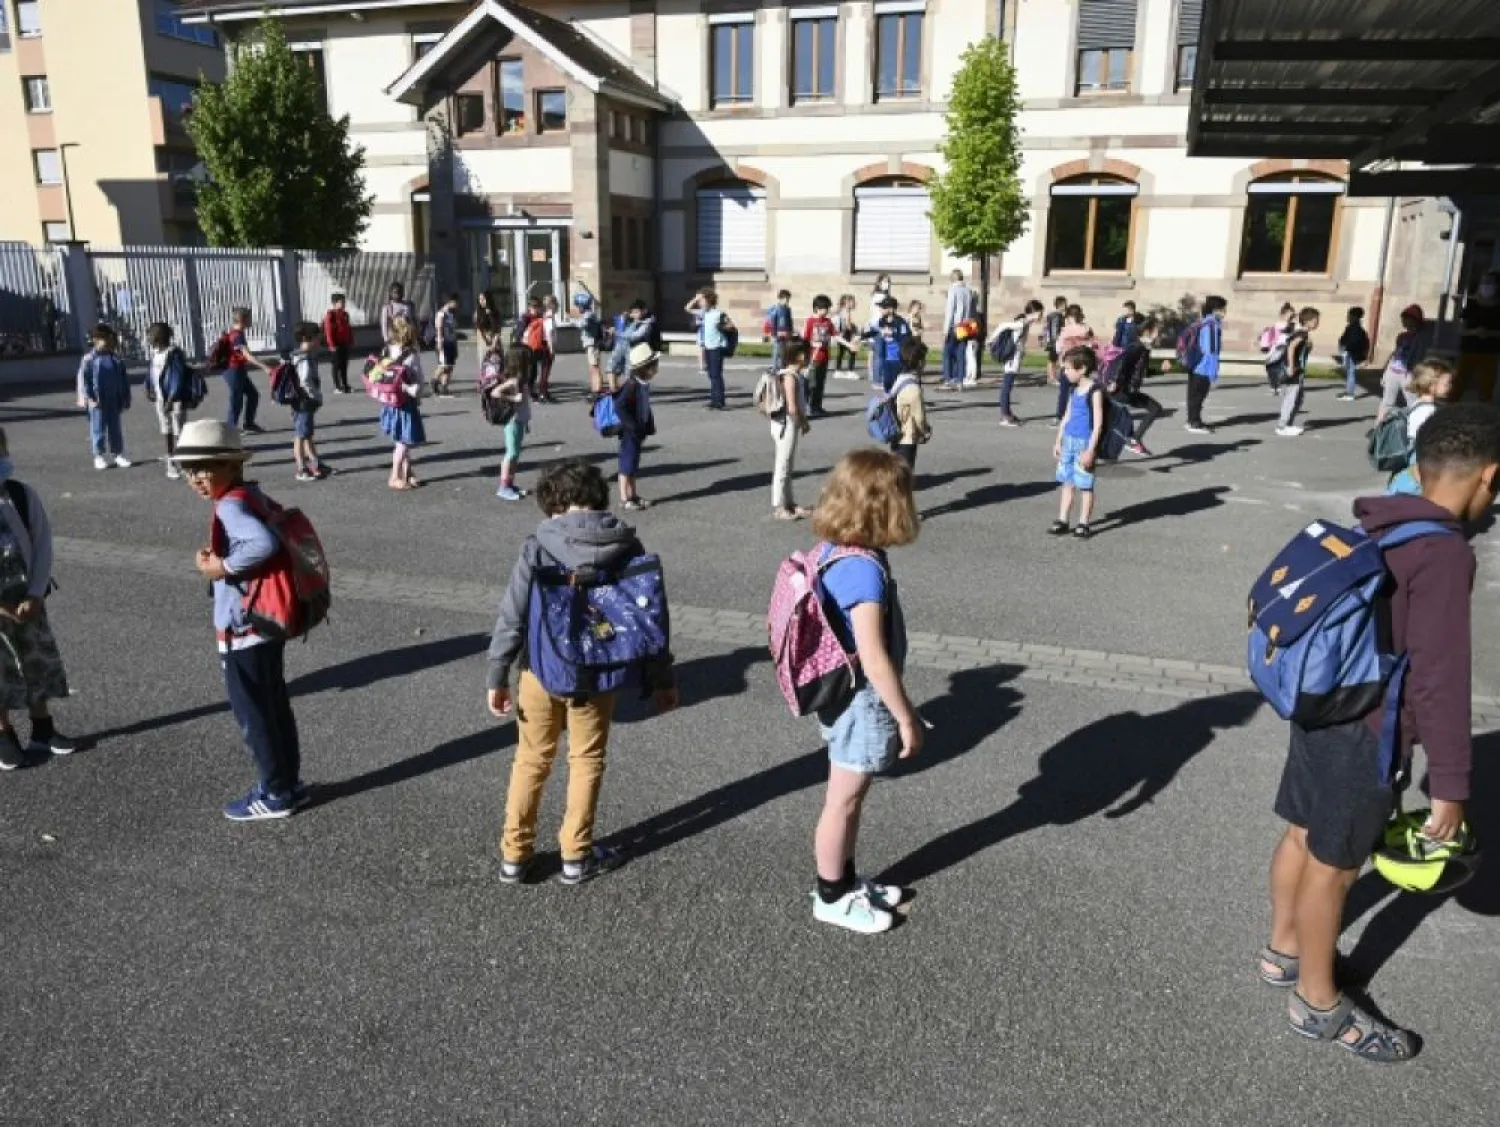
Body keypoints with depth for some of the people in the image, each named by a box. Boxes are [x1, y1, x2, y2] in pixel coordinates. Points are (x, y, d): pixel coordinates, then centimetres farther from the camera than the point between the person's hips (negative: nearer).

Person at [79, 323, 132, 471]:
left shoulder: (116, 358, 7)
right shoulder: (89, 358, -6)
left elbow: (124, 379, 11)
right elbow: (83, 379, -8)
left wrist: (126, 397, 8)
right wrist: (89, 398, -14)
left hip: (115, 399, 4)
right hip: (98, 401, -4)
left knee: (116, 427, 10)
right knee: (98, 428, 3)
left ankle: (118, 454, 18)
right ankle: (99, 456, 11)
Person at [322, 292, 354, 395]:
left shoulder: (345, 314, 11)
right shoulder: (330, 315, -11)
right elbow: (328, 331, -13)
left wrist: (351, 341, 14)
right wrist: (331, 344, -17)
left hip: (345, 344, 7)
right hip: (336, 344, -7)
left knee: (344, 365, 12)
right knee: (337, 365, -1)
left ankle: (345, 385, 18)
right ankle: (337, 387, 4)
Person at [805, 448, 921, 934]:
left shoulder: (834, 550, -1)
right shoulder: (864, 568, -29)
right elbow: (873, 657, -29)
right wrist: (906, 717, -18)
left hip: (847, 695, 9)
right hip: (863, 701, -9)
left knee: (851, 798, 23)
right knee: (844, 801, 10)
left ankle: (847, 880, 41)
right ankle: (831, 898, 29)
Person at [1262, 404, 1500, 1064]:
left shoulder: (1373, 529, 4)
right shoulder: (1444, 555, -22)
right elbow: (1439, 678, -23)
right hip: (1366, 734, -8)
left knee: (1302, 837, 22)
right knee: (1333, 866, 7)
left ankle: (1284, 950, 41)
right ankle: (1318, 1005, 25)